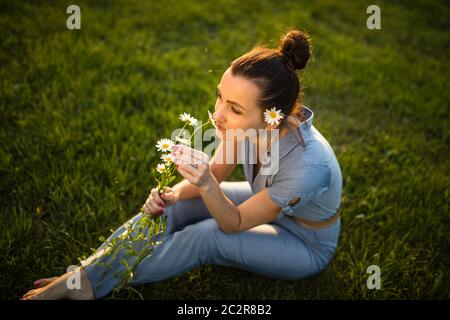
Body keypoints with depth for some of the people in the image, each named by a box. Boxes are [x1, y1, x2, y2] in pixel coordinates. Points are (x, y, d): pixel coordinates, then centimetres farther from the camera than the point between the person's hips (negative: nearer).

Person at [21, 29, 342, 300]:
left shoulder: (307, 166, -41)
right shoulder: (250, 122, -24)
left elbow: (233, 224, -27)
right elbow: (216, 173, -7)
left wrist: (205, 184, -46)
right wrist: (173, 193, -26)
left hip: (307, 245, -5)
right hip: (265, 203, 5)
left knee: (206, 237, -25)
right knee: (171, 205, -14)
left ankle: (98, 284, -8)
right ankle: (84, 276, -10)